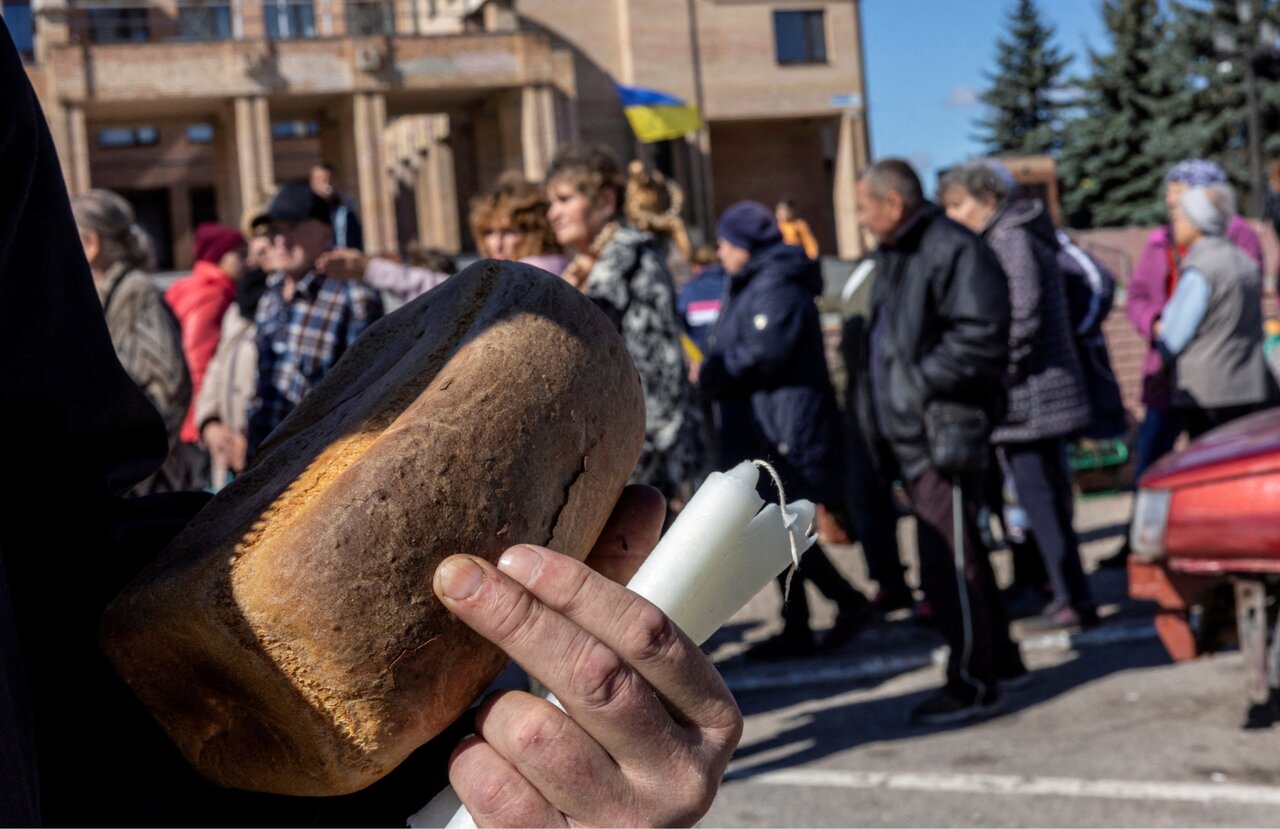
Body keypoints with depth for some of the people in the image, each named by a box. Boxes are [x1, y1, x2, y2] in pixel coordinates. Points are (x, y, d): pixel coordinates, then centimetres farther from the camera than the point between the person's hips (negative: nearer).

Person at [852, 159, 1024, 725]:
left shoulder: (953, 251, -14)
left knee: (948, 562, -7)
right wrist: (877, 388, 11)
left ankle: (972, 684, 3)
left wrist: (919, 381, -20)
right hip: (911, 436, 10)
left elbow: (978, 338, -22)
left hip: (942, 432, -10)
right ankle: (999, 659, 30)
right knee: (959, 556, 18)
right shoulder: (892, 257, 18)